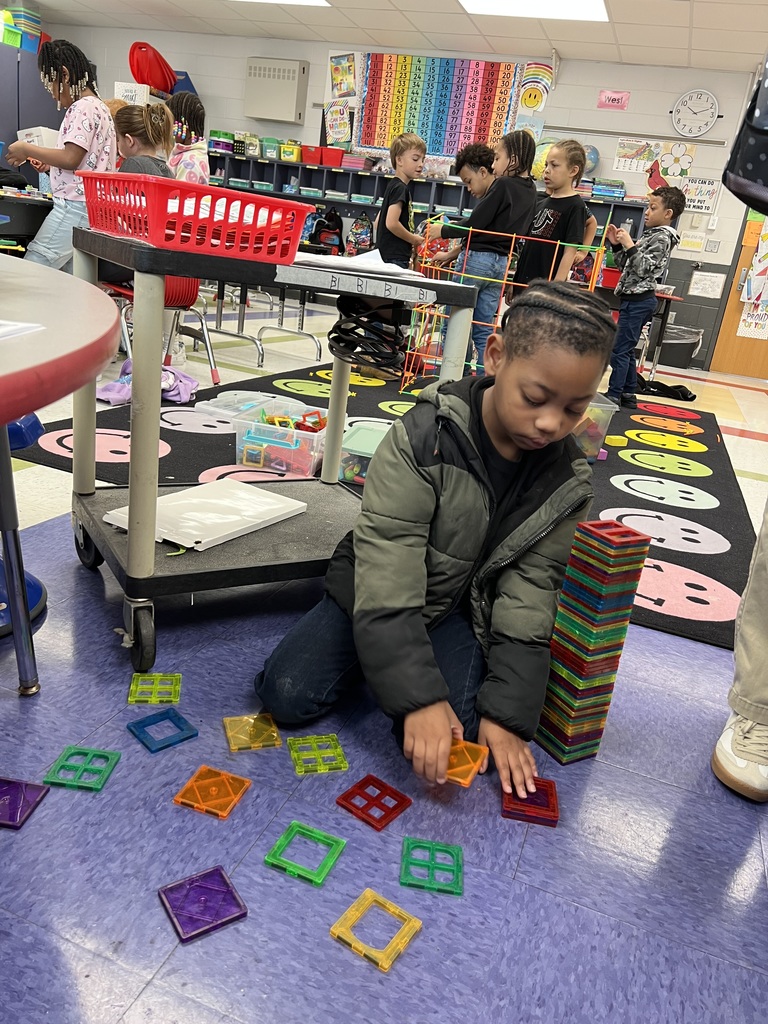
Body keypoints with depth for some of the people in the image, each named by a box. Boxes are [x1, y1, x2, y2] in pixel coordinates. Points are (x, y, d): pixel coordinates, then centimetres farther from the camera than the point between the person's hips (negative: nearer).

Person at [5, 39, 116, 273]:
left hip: (74, 207, -10)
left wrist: (27, 149, -7)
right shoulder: (96, 105, 21)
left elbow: (71, 159, -18)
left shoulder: (83, 108, -10)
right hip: (91, 207, 10)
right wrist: (51, 164, 19)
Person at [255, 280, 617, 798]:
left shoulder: (568, 481, -12)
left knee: (453, 733, -19)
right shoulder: (425, 436, -25)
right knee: (287, 695, -14)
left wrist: (508, 713, -17)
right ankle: (371, 655, 14)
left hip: (461, 609, 2)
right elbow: (387, 571, -28)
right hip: (376, 592, -2)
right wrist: (419, 694, -34)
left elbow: (529, 593, -9)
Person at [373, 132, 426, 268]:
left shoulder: (393, 186, 19)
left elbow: (377, 223, 22)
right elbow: (391, 223, -22)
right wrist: (414, 239, -9)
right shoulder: (400, 188, -10)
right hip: (395, 258, -10)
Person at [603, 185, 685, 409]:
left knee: (620, 351, -10)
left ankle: (613, 396, -7)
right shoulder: (650, 234, 18)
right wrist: (617, 245, 8)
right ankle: (628, 395, 17)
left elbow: (643, 269, -19)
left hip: (638, 301, -10)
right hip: (635, 299, 10)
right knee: (627, 350, 12)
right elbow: (627, 266, 19)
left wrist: (629, 245, -19)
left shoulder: (662, 238, -10)